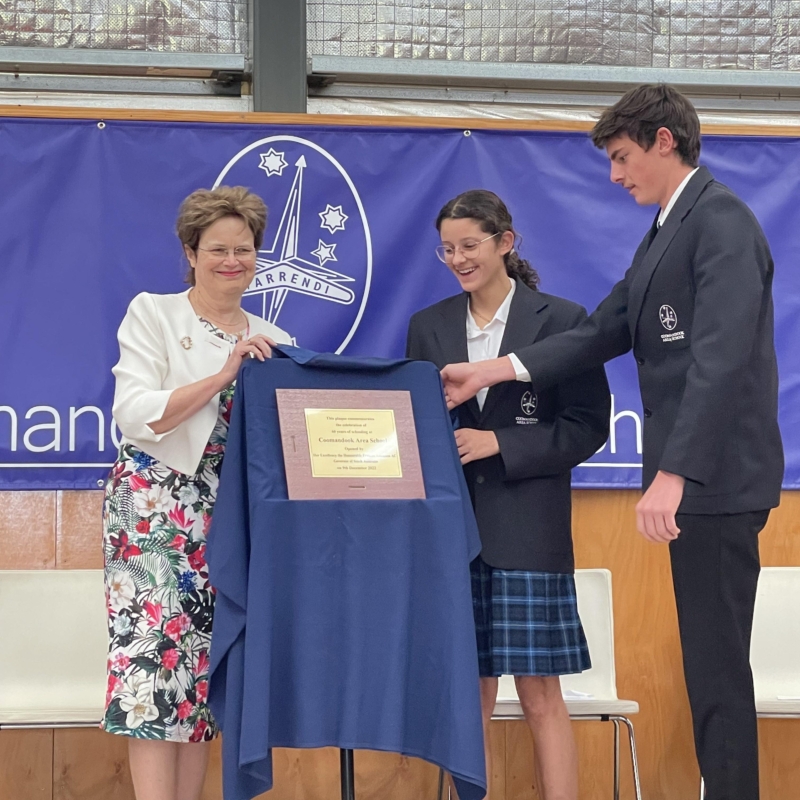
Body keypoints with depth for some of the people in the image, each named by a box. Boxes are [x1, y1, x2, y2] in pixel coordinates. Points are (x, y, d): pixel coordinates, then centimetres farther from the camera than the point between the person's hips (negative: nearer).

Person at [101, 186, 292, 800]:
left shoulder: (272, 344, 14)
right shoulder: (153, 314, 1)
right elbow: (135, 416, -12)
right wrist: (222, 375, -17)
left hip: (232, 515, 5)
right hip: (157, 507, -4)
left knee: (206, 663, 4)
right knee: (157, 656, -13)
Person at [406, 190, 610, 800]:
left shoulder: (561, 320, -1)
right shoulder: (428, 326, 11)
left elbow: (588, 427, -3)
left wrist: (499, 443, -14)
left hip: (528, 529, -3)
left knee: (541, 693, -2)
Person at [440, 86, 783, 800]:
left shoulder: (721, 220, -13)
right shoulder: (665, 232, 18)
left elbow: (722, 357, -23)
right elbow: (602, 334, 17)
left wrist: (673, 474, -28)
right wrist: (488, 374, 12)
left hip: (715, 473, -10)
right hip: (691, 476, 10)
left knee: (717, 664, -5)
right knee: (710, 660, 12)